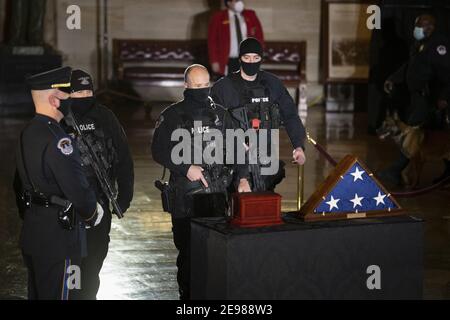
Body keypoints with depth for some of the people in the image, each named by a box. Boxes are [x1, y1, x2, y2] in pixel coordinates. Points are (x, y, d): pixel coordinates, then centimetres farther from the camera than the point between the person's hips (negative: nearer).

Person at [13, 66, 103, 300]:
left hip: (32, 231, 10)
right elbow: (77, 188, -24)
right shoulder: (56, 139, -22)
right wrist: (92, 214, -6)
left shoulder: (27, 134, 9)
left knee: (37, 293, 18)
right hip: (57, 237, -10)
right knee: (55, 294, -2)